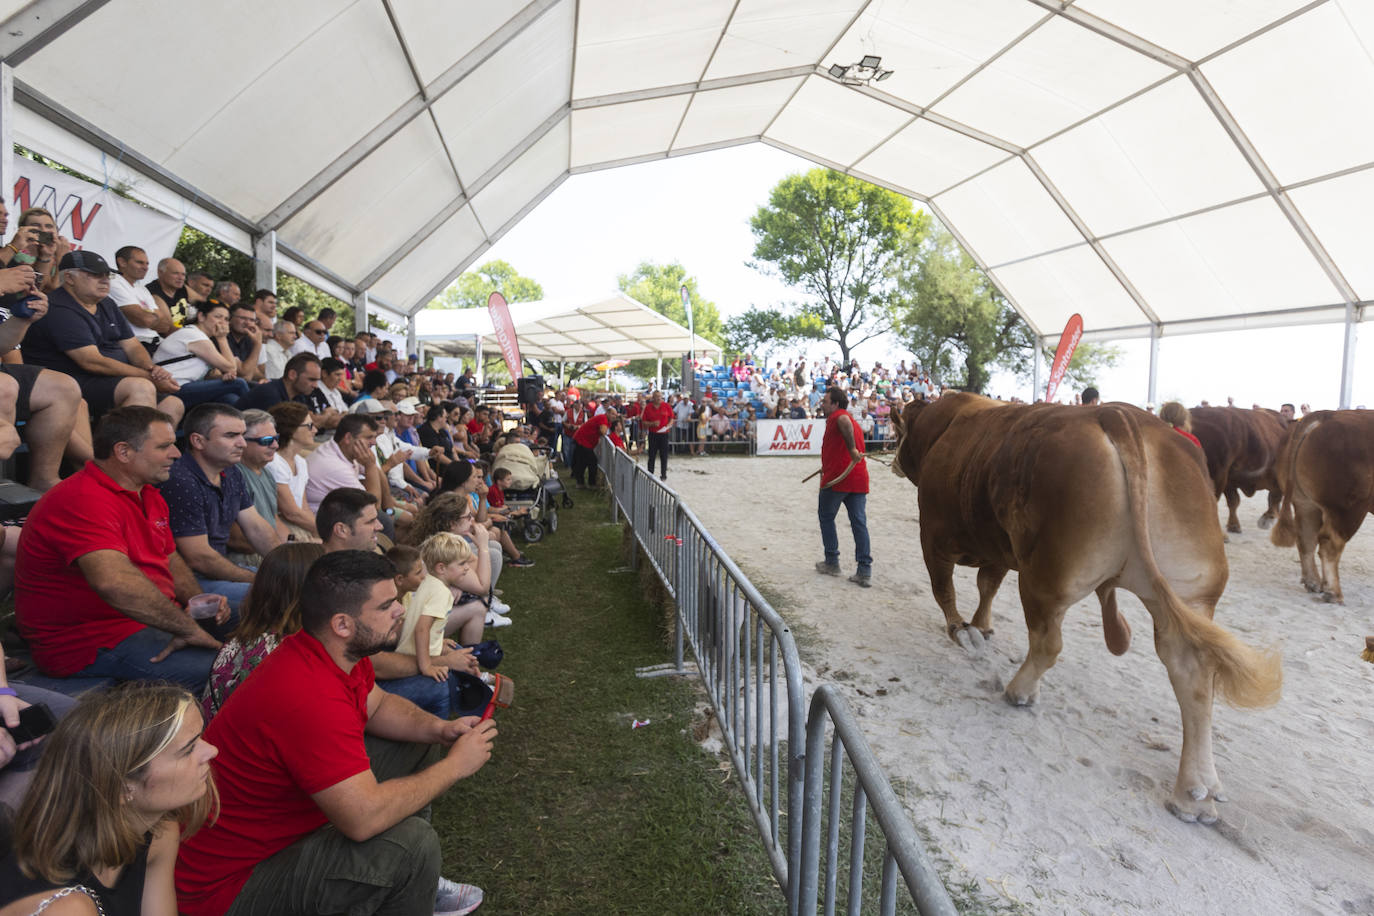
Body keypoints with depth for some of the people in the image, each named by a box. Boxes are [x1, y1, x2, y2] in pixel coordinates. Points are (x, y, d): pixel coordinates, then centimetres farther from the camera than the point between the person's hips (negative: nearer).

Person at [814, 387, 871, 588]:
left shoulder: (836, 416, -4)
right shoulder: (847, 418, 23)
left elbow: (845, 421, -31)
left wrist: (852, 449, -32)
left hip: (837, 477, -8)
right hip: (859, 479, 8)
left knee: (826, 517, 11)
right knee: (859, 522, 4)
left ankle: (832, 562, 18)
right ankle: (865, 571, 0)